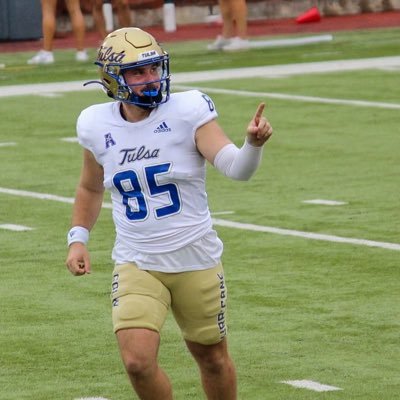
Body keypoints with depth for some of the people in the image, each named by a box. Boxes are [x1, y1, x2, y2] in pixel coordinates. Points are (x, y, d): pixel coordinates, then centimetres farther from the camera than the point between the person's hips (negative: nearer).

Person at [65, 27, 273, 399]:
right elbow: (90, 188, 17)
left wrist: (253, 143, -43)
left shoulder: (187, 112, -11)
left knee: (212, 358, 13)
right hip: (136, 266, 1)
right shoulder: (98, 125, -1)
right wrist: (77, 238, 6)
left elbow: (236, 168, -23)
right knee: (138, 361, -15)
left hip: (196, 260, -1)